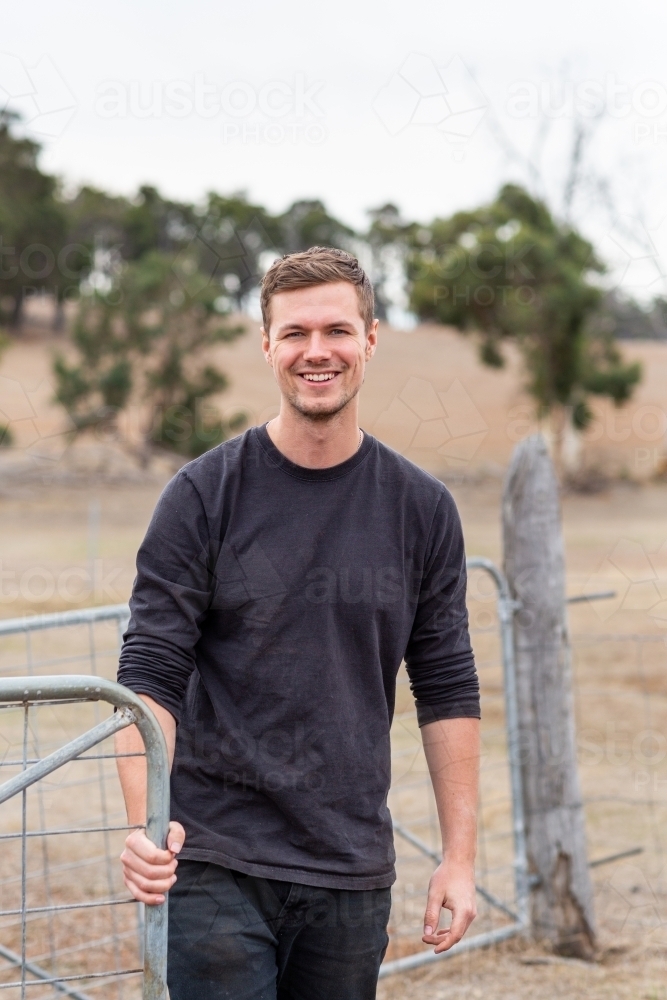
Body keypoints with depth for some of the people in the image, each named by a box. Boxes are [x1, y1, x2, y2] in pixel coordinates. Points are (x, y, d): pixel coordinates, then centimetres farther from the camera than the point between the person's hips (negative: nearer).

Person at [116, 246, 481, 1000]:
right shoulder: (204, 495, -4)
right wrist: (143, 822, -21)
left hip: (353, 872, 3)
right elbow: (151, 675, -7)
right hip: (217, 863, -3)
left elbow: (447, 690, 8)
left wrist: (459, 855, 3)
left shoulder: (422, 509, 4)